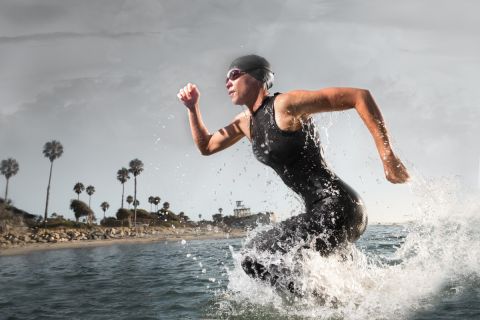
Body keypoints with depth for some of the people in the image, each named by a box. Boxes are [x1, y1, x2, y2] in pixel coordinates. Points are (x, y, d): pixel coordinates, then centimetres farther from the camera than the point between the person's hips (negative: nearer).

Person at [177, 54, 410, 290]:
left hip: (337, 208, -10)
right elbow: (206, 146, 28)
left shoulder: (286, 104, -12)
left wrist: (387, 155, -20)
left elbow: (360, 96, -15)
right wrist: (193, 107, 16)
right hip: (321, 213, 10)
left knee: (255, 258, -14)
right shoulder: (245, 122, 13)